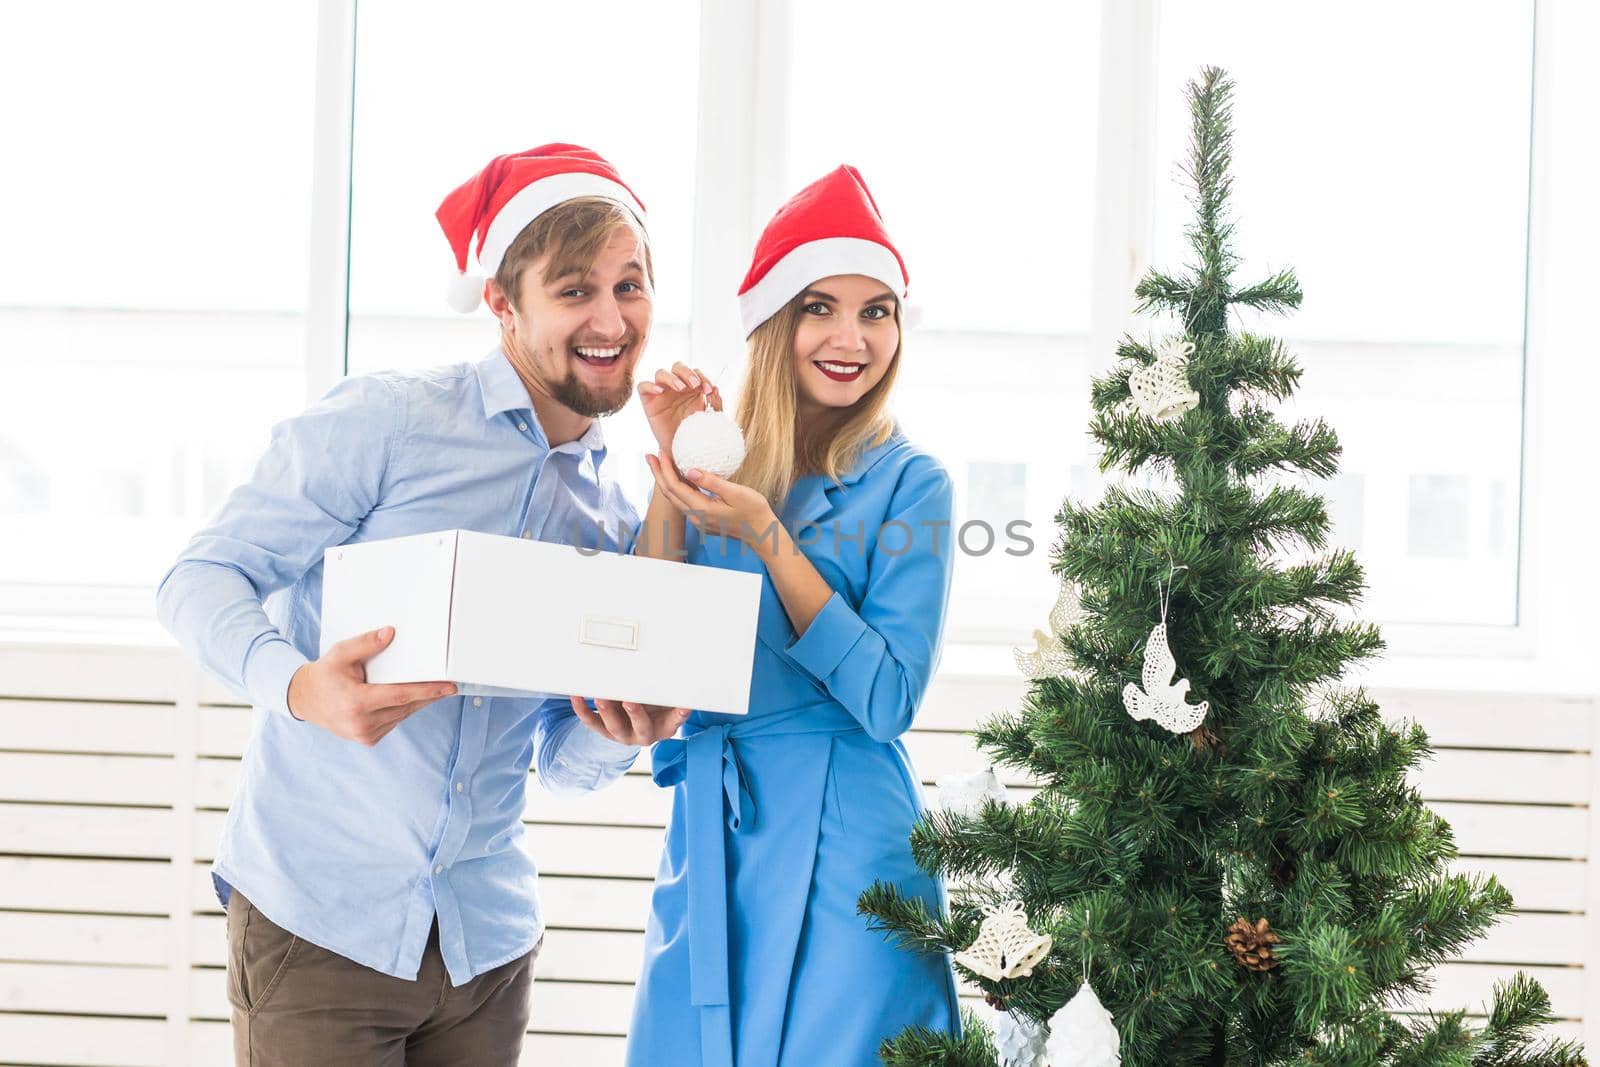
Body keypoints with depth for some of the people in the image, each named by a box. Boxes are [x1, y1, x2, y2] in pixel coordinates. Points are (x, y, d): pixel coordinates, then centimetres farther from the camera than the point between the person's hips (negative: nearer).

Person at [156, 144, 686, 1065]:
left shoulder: (616, 520, 10)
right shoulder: (383, 423, -7)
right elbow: (203, 579, -9)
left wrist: (623, 737, -9)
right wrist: (299, 687, -29)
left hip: (488, 943, 5)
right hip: (319, 919, -5)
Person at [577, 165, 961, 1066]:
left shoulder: (908, 483, -3)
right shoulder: (719, 466, 8)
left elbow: (889, 701, -13)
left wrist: (765, 536, -19)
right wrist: (672, 467, -8)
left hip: (841, 848, -4)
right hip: (705, 838, 4)